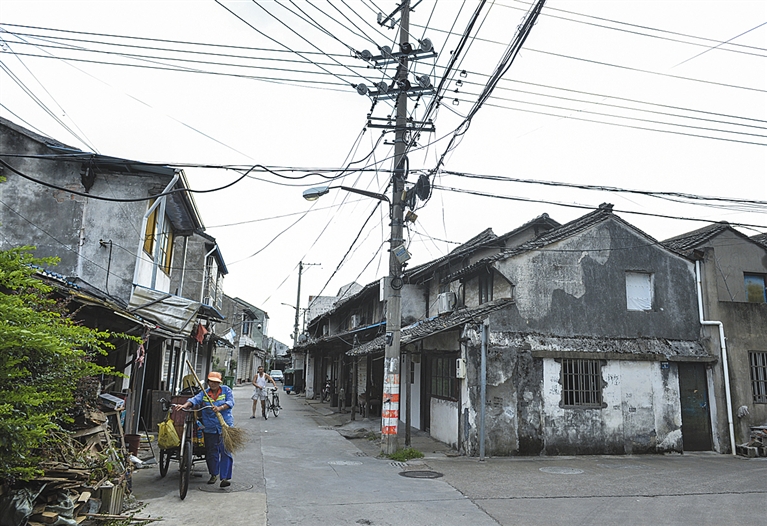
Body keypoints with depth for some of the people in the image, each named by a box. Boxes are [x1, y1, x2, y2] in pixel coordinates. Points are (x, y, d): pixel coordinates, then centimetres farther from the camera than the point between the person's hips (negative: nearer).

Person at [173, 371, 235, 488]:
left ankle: (225, 477, -6)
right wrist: (185, 405, -27)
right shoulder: (204, 393, 8)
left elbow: (230, 402, -9)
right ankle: (214, 474, 31)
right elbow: (195, 399, -8)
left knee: (225, 451, -9)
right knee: (211, 452, 10)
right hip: (210, 428, 2)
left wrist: (220, 408, -25)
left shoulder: (226, 390, 4)